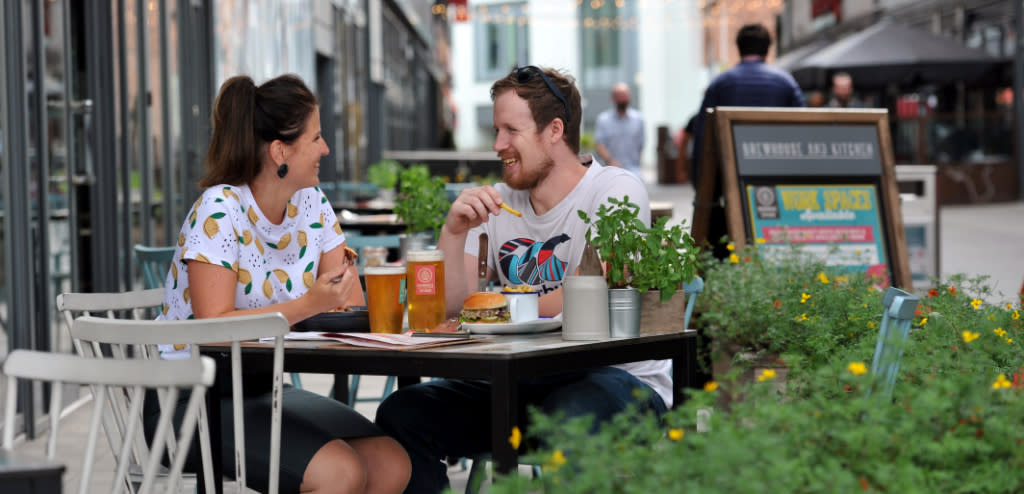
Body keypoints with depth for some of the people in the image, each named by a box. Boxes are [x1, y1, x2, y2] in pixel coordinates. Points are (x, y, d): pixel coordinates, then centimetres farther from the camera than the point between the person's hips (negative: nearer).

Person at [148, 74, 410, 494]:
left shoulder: (312, 204, 5)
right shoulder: (221, 210, -17)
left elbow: (355, 309, 1)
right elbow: (214, 326, -24)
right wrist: (309, 305, -29)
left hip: (261, 389, 7)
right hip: (189, 401, -7)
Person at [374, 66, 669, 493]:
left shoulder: (615, 189, -6)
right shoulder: (499, 204, 12)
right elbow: (448, 306, 6)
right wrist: (453, 231, -11)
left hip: (622, 379, -6)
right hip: (524, 385, 6)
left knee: (569, 416, -40)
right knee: (401, 413, -12)